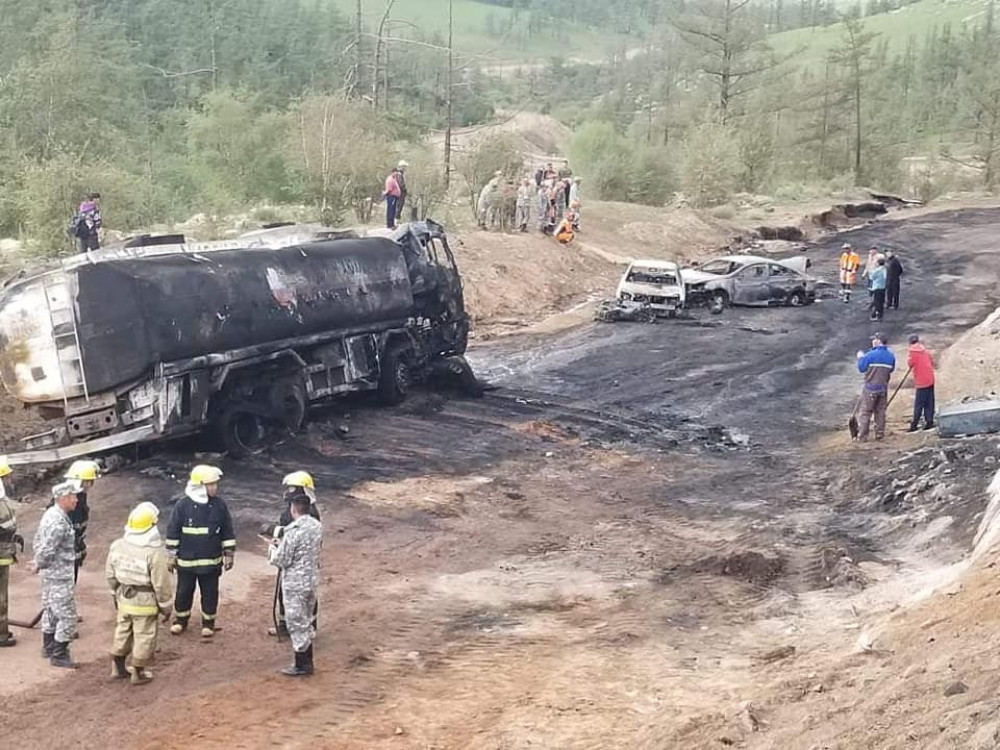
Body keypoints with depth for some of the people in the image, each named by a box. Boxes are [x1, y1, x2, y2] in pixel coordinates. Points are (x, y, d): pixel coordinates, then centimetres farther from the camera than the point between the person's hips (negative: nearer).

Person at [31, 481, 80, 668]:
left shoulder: (50, 514, 7)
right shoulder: (59, 522, -25)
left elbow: (38, 542, 15)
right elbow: (46, 550, -26)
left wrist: (38, 563, 14)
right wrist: (38, 566, -10)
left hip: (50, 573, 10)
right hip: (60, 575, -10)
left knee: (50, 610, 21)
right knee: (67, 616, -2)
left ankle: (48, 647, 34)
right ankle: (59, 655, 5)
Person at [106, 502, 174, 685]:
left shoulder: (117, 546, -5)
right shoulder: (155, 553, -25)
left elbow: (110, 574, 7)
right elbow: (161, 584, -18)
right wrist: (166, 606, -4)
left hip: (124, 599, 6)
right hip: (145, 603, -6)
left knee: (122, 632, 22)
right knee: (144, 637, 9)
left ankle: (118, 668, 35)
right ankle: (138, 673, 20)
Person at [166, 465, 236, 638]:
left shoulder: (219, 504, -4)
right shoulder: (183, 505, -11)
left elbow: (228, 531, 4)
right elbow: (173, 531, -3)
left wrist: (229, 554, 5)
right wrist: (171, 556, -1)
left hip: (211, 562, 1)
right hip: (186, 561, -1)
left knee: (210, 593, 10)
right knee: (184, 591, 12)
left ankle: (208, 622, 27)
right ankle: (180, 620, 32)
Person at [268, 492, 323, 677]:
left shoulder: (294, 531, -23)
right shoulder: (317, 526, 2)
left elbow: (281, 560, -19)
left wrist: (273, 548, 1)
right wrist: (283, 545, 15)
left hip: (295, 584, -8)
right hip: (312, 579, 8)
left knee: (297, 624, 2)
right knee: (306, 622, 19)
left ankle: (302, 665, 9)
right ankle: (307, 661, 27)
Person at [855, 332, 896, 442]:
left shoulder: (871, 355, -16)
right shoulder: (891, 356, 1)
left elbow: (861, 368, -7)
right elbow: (891, 369, 13)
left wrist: (861, 358, 9)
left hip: (871, 388, -5)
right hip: (883, 388, 5)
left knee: (866, 412, 0)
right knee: (880, 411, 13)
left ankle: (862, 436, 0)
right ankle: (879, 434, 15)